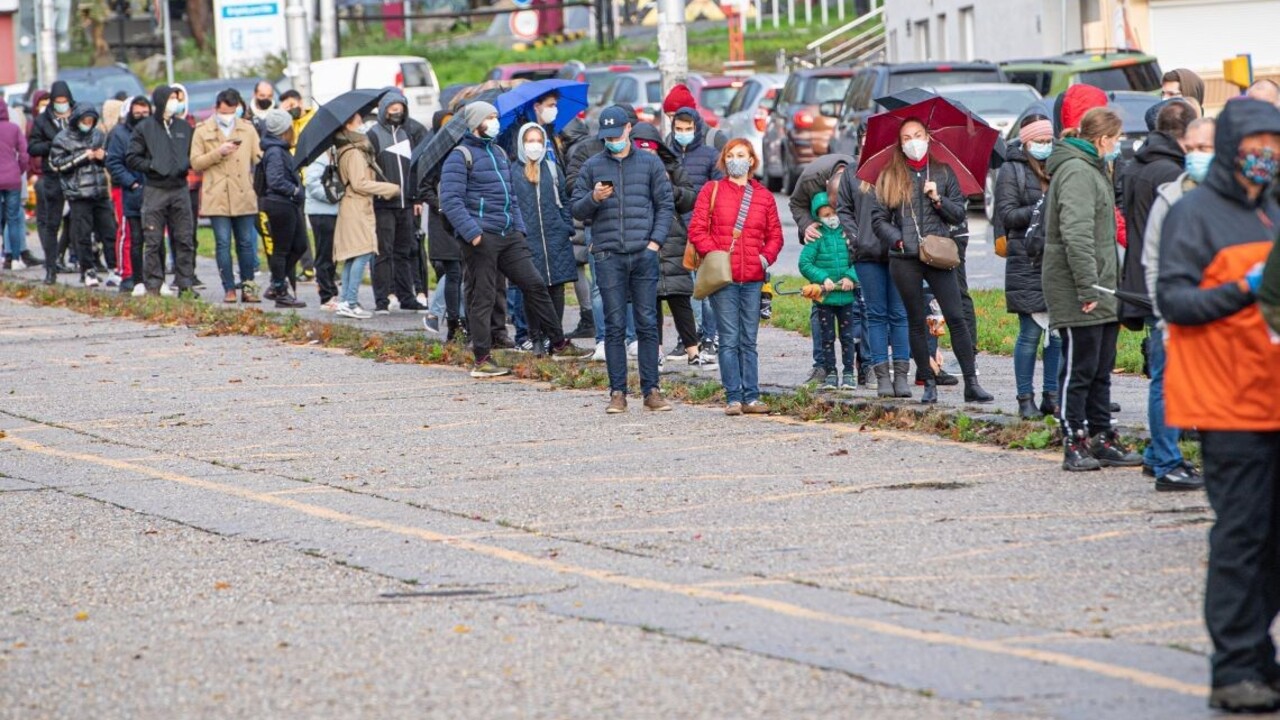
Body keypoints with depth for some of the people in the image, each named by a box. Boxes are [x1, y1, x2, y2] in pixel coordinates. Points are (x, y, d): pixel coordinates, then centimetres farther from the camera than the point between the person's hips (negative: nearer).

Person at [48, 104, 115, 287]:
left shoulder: (98, 135, 10)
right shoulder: (63, 139, -3)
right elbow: (56, 163, -10)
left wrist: (103, 156, -3)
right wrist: (83, 157, -14)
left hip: (101, 191, 4)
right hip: (78, 194, -4)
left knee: (109, 230, 4)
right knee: (83, 234, -2)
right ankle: (88, 270, 7)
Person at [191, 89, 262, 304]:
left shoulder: (247, 129, 12)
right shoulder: (203, 131, 5)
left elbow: (258, 158, 12)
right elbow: (195, 163, 1)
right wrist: (218, 153, -12)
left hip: (244, 196, 2)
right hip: (217, 197, -2)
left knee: (246, 243, 4)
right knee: (223, 244, -3)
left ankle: (247, 287, 12)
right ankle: (229, 289, 2)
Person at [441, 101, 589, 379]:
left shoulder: (498, 154, 20)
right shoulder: (461, 156, -6)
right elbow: (451, 200, -15)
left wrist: (519, 227, 14)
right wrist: (472, 233, -22)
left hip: (509, 235, 7)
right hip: (481, 238, -7)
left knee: (534, 285, 6)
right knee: (482, 298, -3)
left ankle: (559, 345, 13)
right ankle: (482, 360, 2)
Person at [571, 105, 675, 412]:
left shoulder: (650, 163, 9)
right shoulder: (593, 167, 9)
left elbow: (665, 205, 9)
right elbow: (577, 210, 9)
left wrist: (656, 240, -3)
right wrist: (594, 198, -11)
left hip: (644, 255, 0)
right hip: (608, 256, 0)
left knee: (647, 324, 0)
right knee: (615, 326, -1)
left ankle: (651, 390, 4)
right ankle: (617, 393, 2)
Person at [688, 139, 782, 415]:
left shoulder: (764, 196, 11)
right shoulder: (712, 190, 4)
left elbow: (775, 234, 16)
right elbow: (697, 229, 1)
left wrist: (767, 257, -2)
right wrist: (713, 254, -11)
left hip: (753, 278, 3)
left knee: (749, 340, 7)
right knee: (729, 339, -4)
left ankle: (751, 397, 10)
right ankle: (733, 397, -3)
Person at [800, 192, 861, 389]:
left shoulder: (848, 234, 0)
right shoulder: (817, 237, -4)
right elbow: (805, 264, -8)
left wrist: (851, 277, -16)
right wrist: (823, 278, -18)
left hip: (846, 295, 1)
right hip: (824, 296, -1)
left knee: (847, 336, 8)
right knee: (827, 337, 6)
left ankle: (849, 374, 15)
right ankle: (831, 374, 13)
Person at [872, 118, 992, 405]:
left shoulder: (944, 173, 11)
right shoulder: (889, 177, 9)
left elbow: (959, 213, 10)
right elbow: (879, 219, 6)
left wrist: (938, 199, -6)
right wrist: (898, 239, -8)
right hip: (904, 259, 0)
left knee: (957, 317, -8)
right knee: (916, 322, 4)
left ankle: (971, 383, -7)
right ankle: (929, 384, 11)